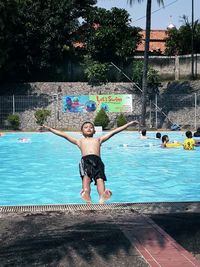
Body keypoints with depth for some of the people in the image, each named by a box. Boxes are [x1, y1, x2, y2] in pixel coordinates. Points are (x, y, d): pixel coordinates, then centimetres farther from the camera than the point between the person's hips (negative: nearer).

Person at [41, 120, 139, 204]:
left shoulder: (98, 139, 36)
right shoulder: (79, 141, 35)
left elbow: (114, 131, 34)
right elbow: (64, 134, 33)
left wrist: (129, 124, 33)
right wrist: (49, 129, 30)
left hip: (97, 160, 1)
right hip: (85, 160, 0)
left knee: (100, 178, -26)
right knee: (86, 176, -29)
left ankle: (102, 197, -50)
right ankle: (86, 196, -53)